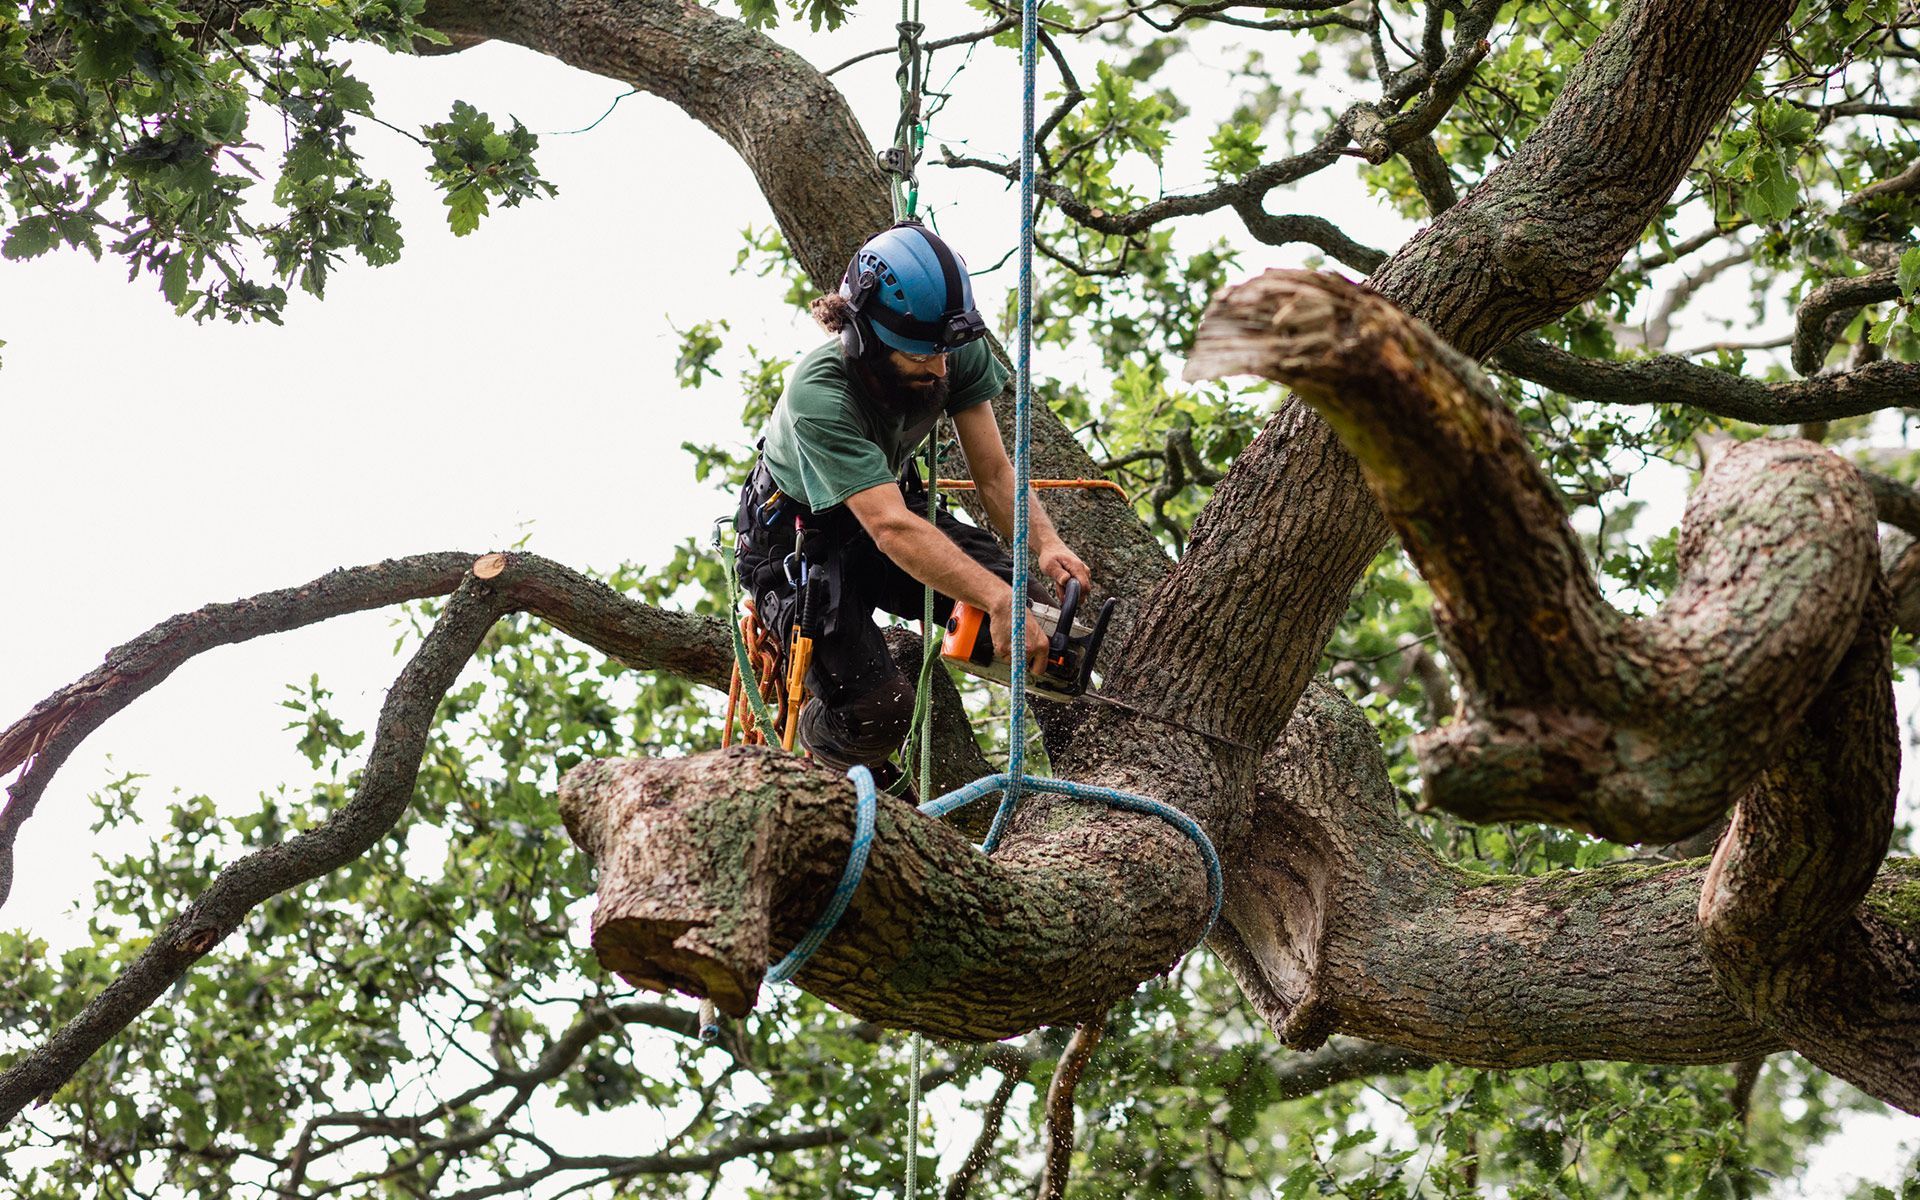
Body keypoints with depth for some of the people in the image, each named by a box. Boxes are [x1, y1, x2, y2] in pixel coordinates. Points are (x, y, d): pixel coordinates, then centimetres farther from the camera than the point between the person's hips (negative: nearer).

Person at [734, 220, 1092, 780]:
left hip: (894, 503, 5)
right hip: (795, 541, -5)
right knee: (877, 713, -24)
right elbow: (891, 529, -47)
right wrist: (999, 600, -57)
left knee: (1033, 617, -19)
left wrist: (1045, 543, -37)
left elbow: (993, 472, -16)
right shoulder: (819, 396, -38)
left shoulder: (958, 357, -20)